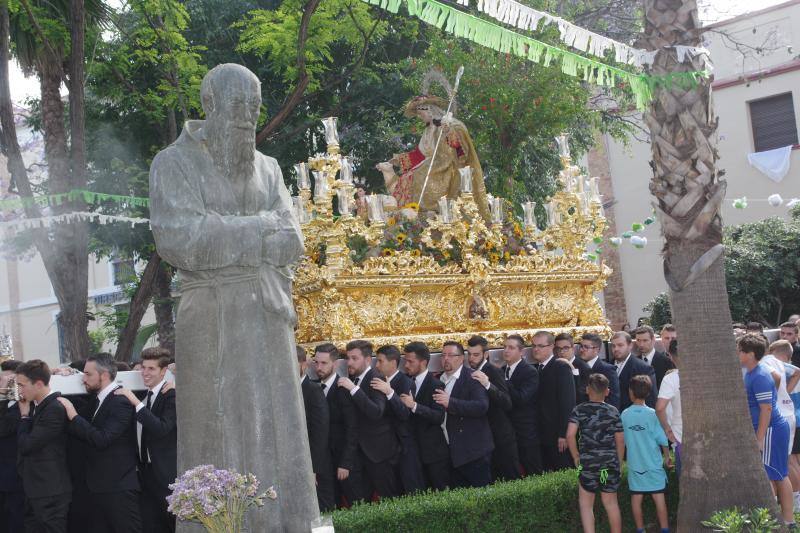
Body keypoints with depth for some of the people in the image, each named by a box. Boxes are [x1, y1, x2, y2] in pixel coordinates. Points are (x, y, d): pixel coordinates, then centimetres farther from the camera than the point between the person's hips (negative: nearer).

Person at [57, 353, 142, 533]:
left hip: (119, 489, -9)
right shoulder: (98, 400, 14)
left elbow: (102, 439, -24)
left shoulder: (120, 402, -16)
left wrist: (73, 416, -19)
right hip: (100, 487, 9)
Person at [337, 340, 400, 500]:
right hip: (360, 450, 7)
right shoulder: (352, 380, 9)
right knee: (359, 500, 7)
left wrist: (354, 389, -29)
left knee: (389, 496, 1)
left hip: (378, 450, -7)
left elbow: (377, 412, -28)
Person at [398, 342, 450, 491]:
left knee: (441, 491, -1)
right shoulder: (409, 383, 10)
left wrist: (415, 405, -29)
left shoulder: (435, 385, -12)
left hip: (434, 451, -6)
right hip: (417, 450, 6)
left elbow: (439, 417, -22)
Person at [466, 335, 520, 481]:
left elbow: (507, 403, -25)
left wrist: (488, 385, -37)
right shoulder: (470, 373, 9)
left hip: (501, 437, -7)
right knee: (492, 482, 8)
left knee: (510, 478, -1)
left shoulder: (493, 371, -13)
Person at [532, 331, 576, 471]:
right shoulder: (535, 369, 13)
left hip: (558, 436, -6)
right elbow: (538, 401, 12)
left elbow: (568, 402, -13)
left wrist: (564, 434, -18)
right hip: (541, 435, 6)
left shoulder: (562, 367, -8)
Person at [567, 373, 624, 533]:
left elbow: (570, 435, -13)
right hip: (611, 462, 2)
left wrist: (576, 457, 1)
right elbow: (620, 440, 3)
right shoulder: (613, 411, 1)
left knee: (586, 503, 7)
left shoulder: (579, 410, -3)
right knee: (611, 503, 14)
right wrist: (619, 463, 14)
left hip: (588, 462, -2)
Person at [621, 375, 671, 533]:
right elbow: (662, 439, -8)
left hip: (634, 464, 2)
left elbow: (622, 440, 5)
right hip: (653, 463, -2)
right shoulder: (652, 414, -10)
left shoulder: (624, 415, -3)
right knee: (659, 497, 3)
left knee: (636, 498, 9)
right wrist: (667, 457, 7)